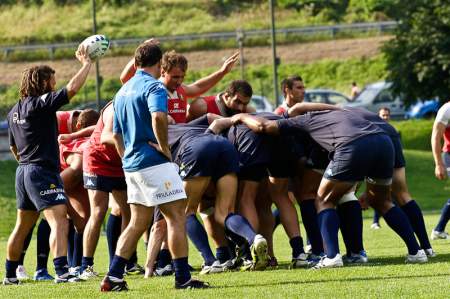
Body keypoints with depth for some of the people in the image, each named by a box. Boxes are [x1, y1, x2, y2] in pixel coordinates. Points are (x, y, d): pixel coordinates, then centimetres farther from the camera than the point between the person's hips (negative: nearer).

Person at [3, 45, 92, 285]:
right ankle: (62, 272, -28)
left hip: (23, 171, 9)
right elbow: (72, 89, -20)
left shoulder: (15, 110, 15)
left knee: (22, 227, 19)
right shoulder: (40, 103, -12)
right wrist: (86, 64, -9)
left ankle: (10, 274, 27)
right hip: (43, 171, -9)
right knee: (59, 220, -16)